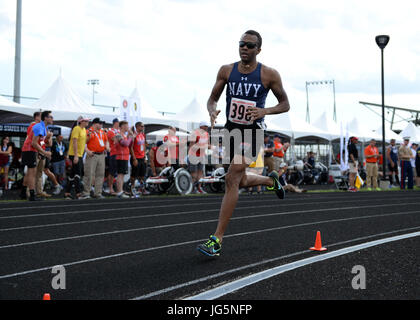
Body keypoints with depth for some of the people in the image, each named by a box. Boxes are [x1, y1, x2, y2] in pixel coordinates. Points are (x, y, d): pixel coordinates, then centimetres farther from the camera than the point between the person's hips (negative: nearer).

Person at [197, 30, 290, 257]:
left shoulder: (269, 75, -7)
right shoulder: (226, 71, 1)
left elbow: (285, 104, 0)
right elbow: (213, 98, 8)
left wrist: (265, 111, -20)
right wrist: (212, 110, -16)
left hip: (252, 133, -5)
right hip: (231, 130, 5)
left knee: (232, 180, -19)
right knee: (242, 182, 18)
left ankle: (217, 240, -18)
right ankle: (271, 181, 53)